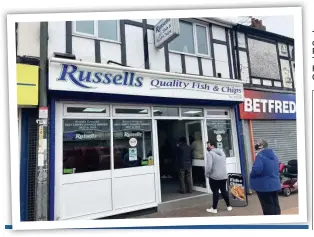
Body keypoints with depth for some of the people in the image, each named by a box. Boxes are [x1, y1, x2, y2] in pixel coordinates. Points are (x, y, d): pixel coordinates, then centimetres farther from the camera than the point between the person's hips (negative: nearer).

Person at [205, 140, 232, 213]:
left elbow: (209, 165, -22)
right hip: (224, 176, 7)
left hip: (214, 176, -7)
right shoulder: (222, 152, 11)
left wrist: (207, 174, -8)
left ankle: (214, 209, 10)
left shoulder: (210, 153, -13)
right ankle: (229, 206, 26)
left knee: (215, 192, 1)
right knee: (224, 191, 17)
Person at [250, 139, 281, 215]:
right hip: (275, 184, 8)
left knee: (268, 207, 3)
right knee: (275, 205, 18)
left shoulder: (260, 156, -21)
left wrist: (251, 175, -11)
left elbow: (256, 170, -30)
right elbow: (276, 169, 20)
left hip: (264, 186, -8)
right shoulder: (273, 155, 9)